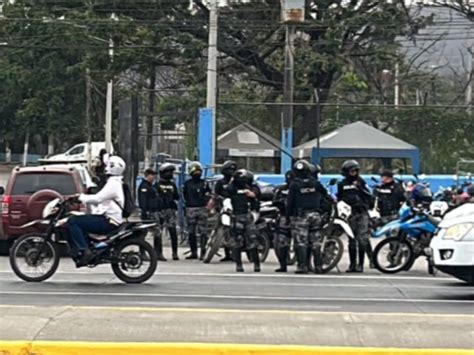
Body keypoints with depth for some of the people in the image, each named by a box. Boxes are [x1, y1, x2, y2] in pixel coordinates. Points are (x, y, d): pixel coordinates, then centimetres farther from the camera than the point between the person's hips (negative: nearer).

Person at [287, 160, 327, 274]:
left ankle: (303, 266, -10)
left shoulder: (294, 184, -4)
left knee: (301, 242, -3)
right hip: (315, 214, 3)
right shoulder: (315, 183, 4)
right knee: (315, 242, 7)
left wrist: (288, 217, 2)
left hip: (301, 216, -3)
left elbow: (290, 202, -4)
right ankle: (318, 266, 7)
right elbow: (325, 194, 15)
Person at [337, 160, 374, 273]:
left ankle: (360, 264, -6)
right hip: (349, 214, 2)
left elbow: (369, 196, 3)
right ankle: (352, 264, 13)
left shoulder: (361, 181, 7)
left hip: (362, 213, -2)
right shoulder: (342, 184, 11)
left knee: (362, 239, -9)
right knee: (352, 240, 7)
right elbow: (339, 198, 19)